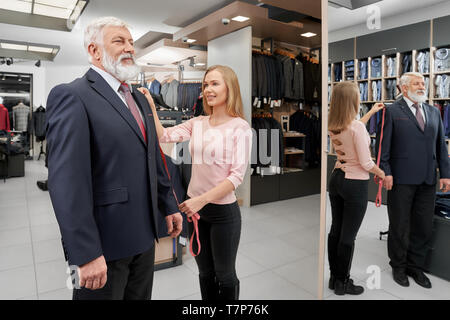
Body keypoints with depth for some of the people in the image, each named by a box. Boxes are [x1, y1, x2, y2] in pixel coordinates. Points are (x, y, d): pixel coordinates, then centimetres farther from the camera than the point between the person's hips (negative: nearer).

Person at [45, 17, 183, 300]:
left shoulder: (139, 99, 12)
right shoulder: (71, 96, -13)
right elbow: (67, 181, -21)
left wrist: (169, 206, 15)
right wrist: (86, 253, -22)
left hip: (143, 235, 7)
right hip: (104, 244, -7)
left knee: (141, 296, 22)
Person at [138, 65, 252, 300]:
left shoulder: (240, 127, -12)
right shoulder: (197, 123, 3)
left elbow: (237, 175, -17)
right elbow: (165, 136, -7)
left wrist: (203, 199, -24)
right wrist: (151, 108, -15)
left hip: (223, 210, -4)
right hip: (196, 207, 5)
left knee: (224, 275, 16)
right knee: (205, 273, 22)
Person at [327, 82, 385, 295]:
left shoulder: (333, 126, 2)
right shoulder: (357, 127, -20)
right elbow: (366, 163, -17)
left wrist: (371, 112, 33)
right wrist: (380, 173, 3)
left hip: (336, 179, 7)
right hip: (356, 184, -7)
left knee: (335, 230, 15)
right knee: (348, 236, 4)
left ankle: (334, 277, 29)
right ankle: (343, 283, 20)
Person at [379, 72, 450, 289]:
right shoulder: (392, 111, -2)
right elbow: (384, 145, -6)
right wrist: (386, 172, -13)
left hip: (427, 180, 5)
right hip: (401, 179, -5)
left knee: (424, 227, 12)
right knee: (400, 226, 7)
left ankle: (415, 266, 29)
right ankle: (398, 267, 25)